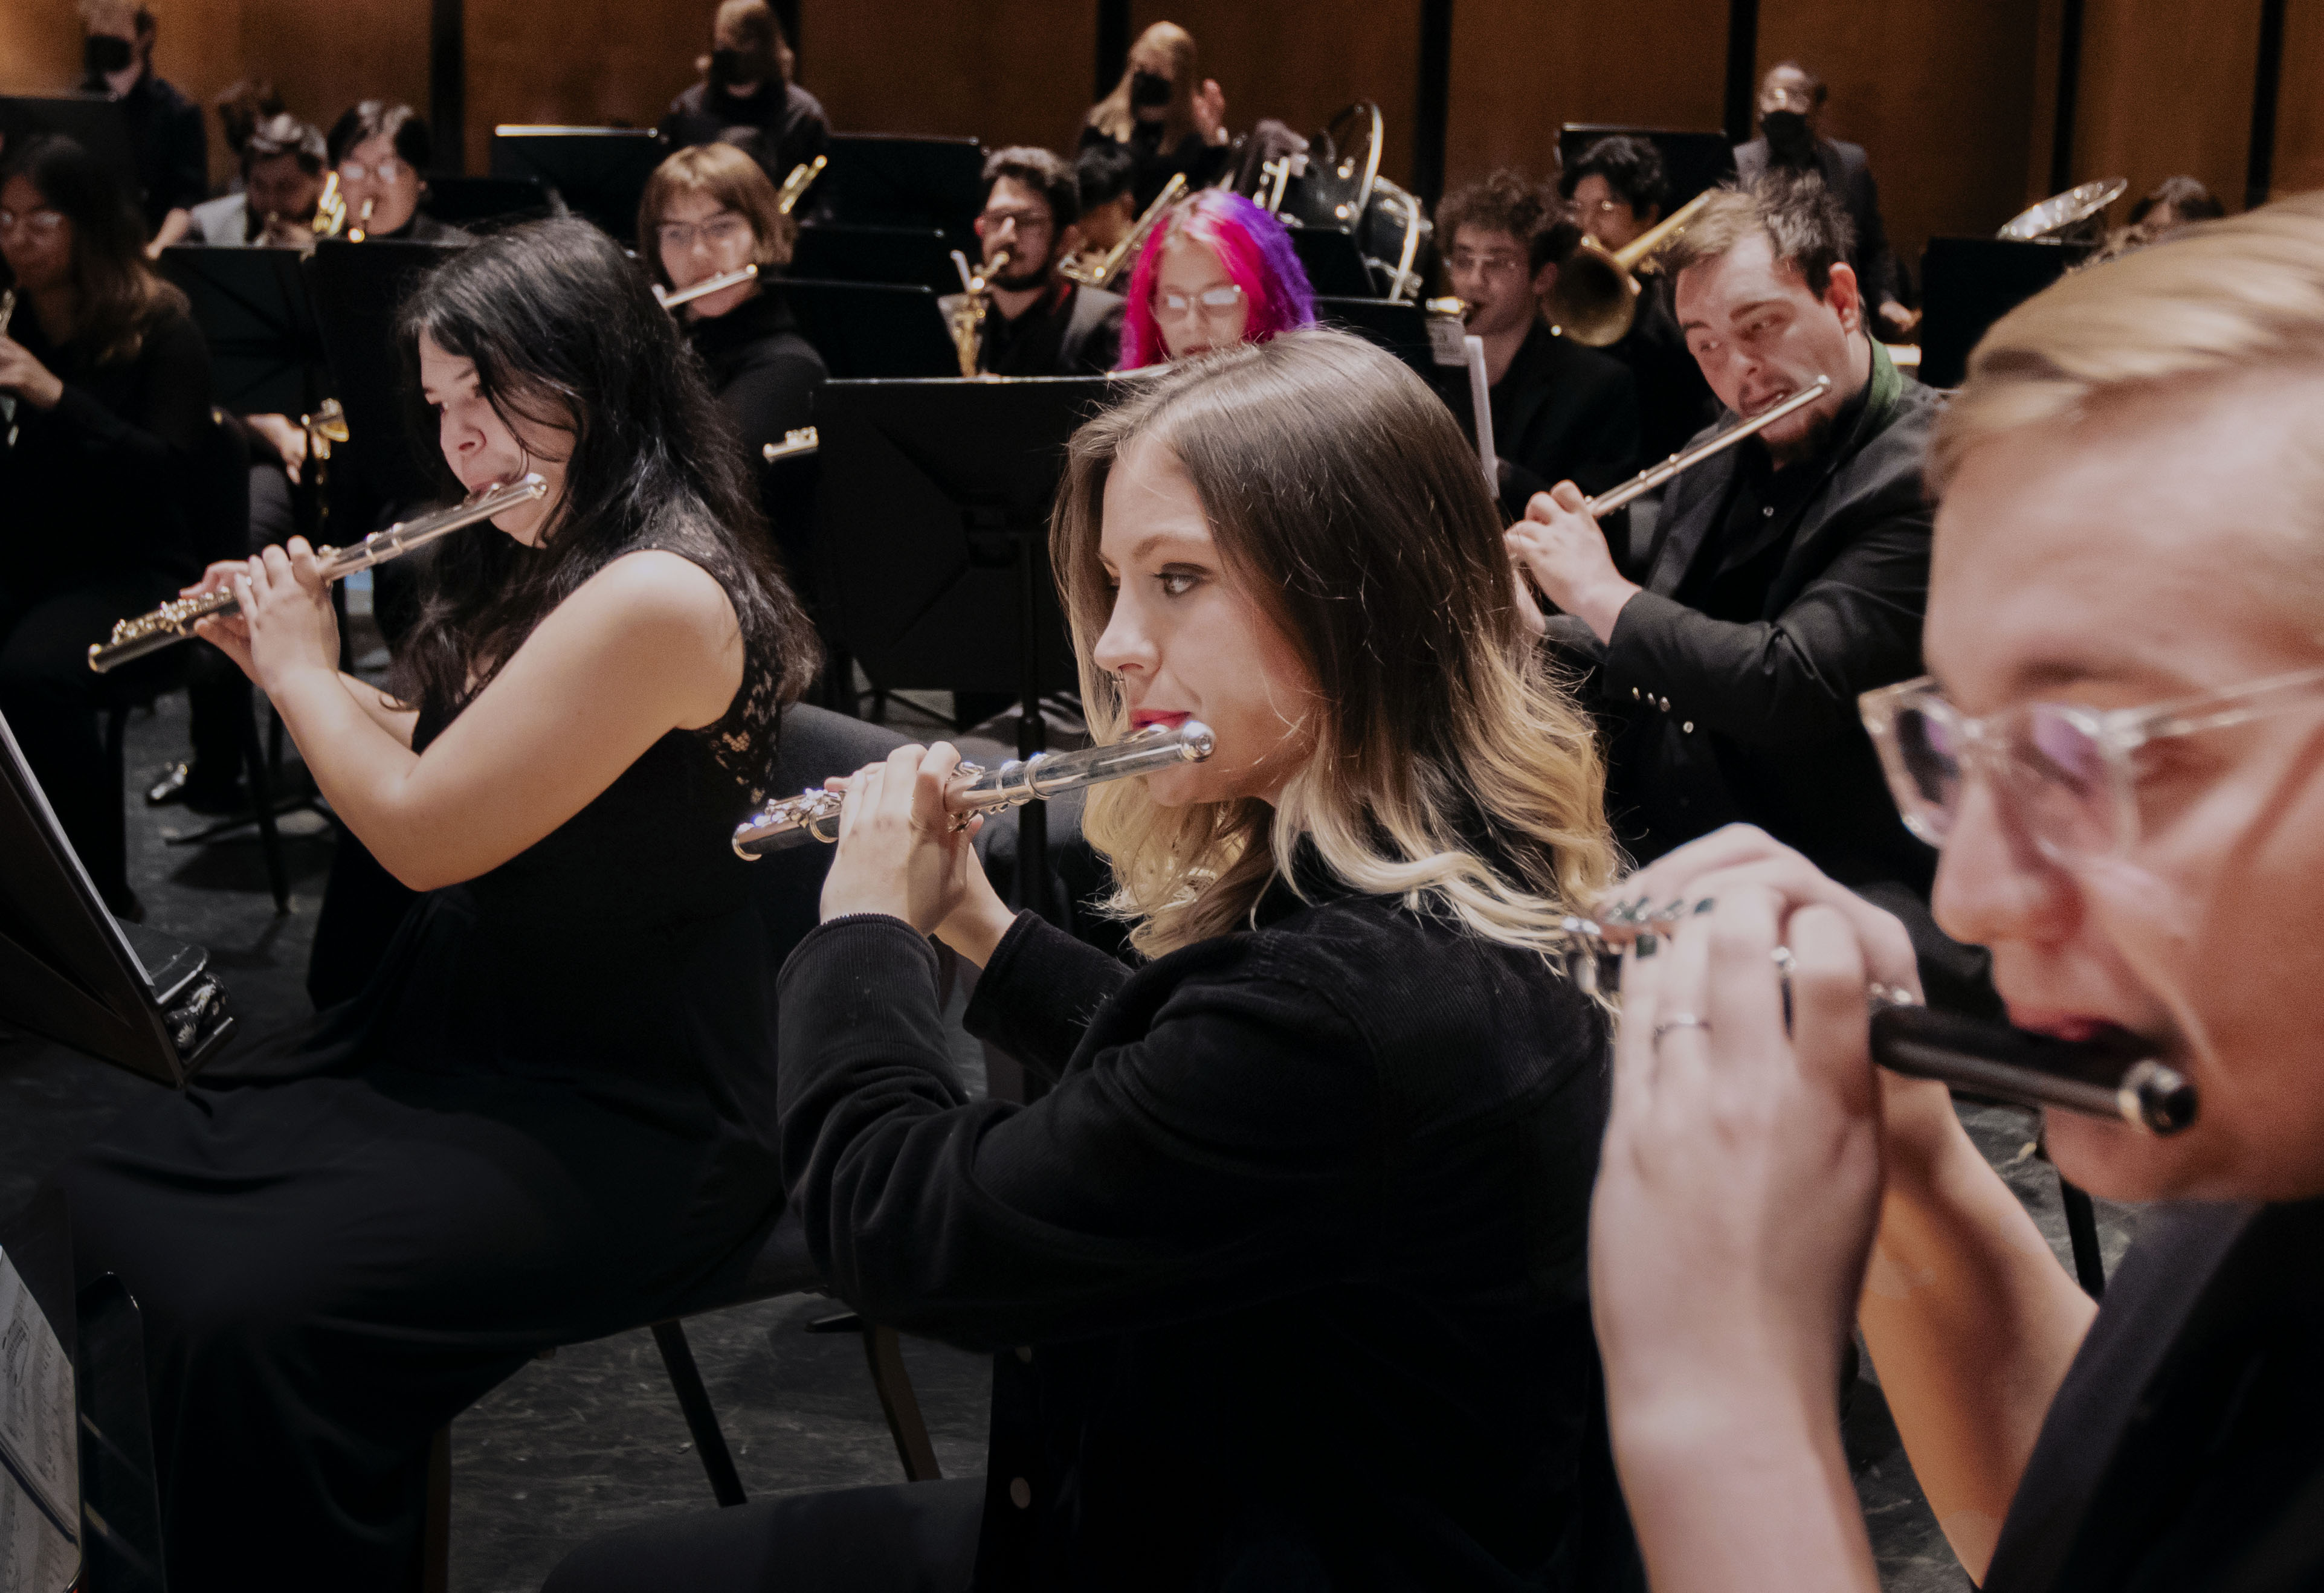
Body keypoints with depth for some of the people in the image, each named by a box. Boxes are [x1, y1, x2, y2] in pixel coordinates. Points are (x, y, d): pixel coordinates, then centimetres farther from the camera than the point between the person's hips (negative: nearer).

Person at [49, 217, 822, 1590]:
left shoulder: (661, 595, -22)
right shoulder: (533, 566, 9)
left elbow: (426, 831, -19)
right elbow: (432, 751, 24)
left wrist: (298, 669, -3)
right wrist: (281, 652, 15)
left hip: (624, 1115, -10)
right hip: (458, 1033, 10)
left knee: (254, 1310, -27)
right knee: (97, 1201, 1)